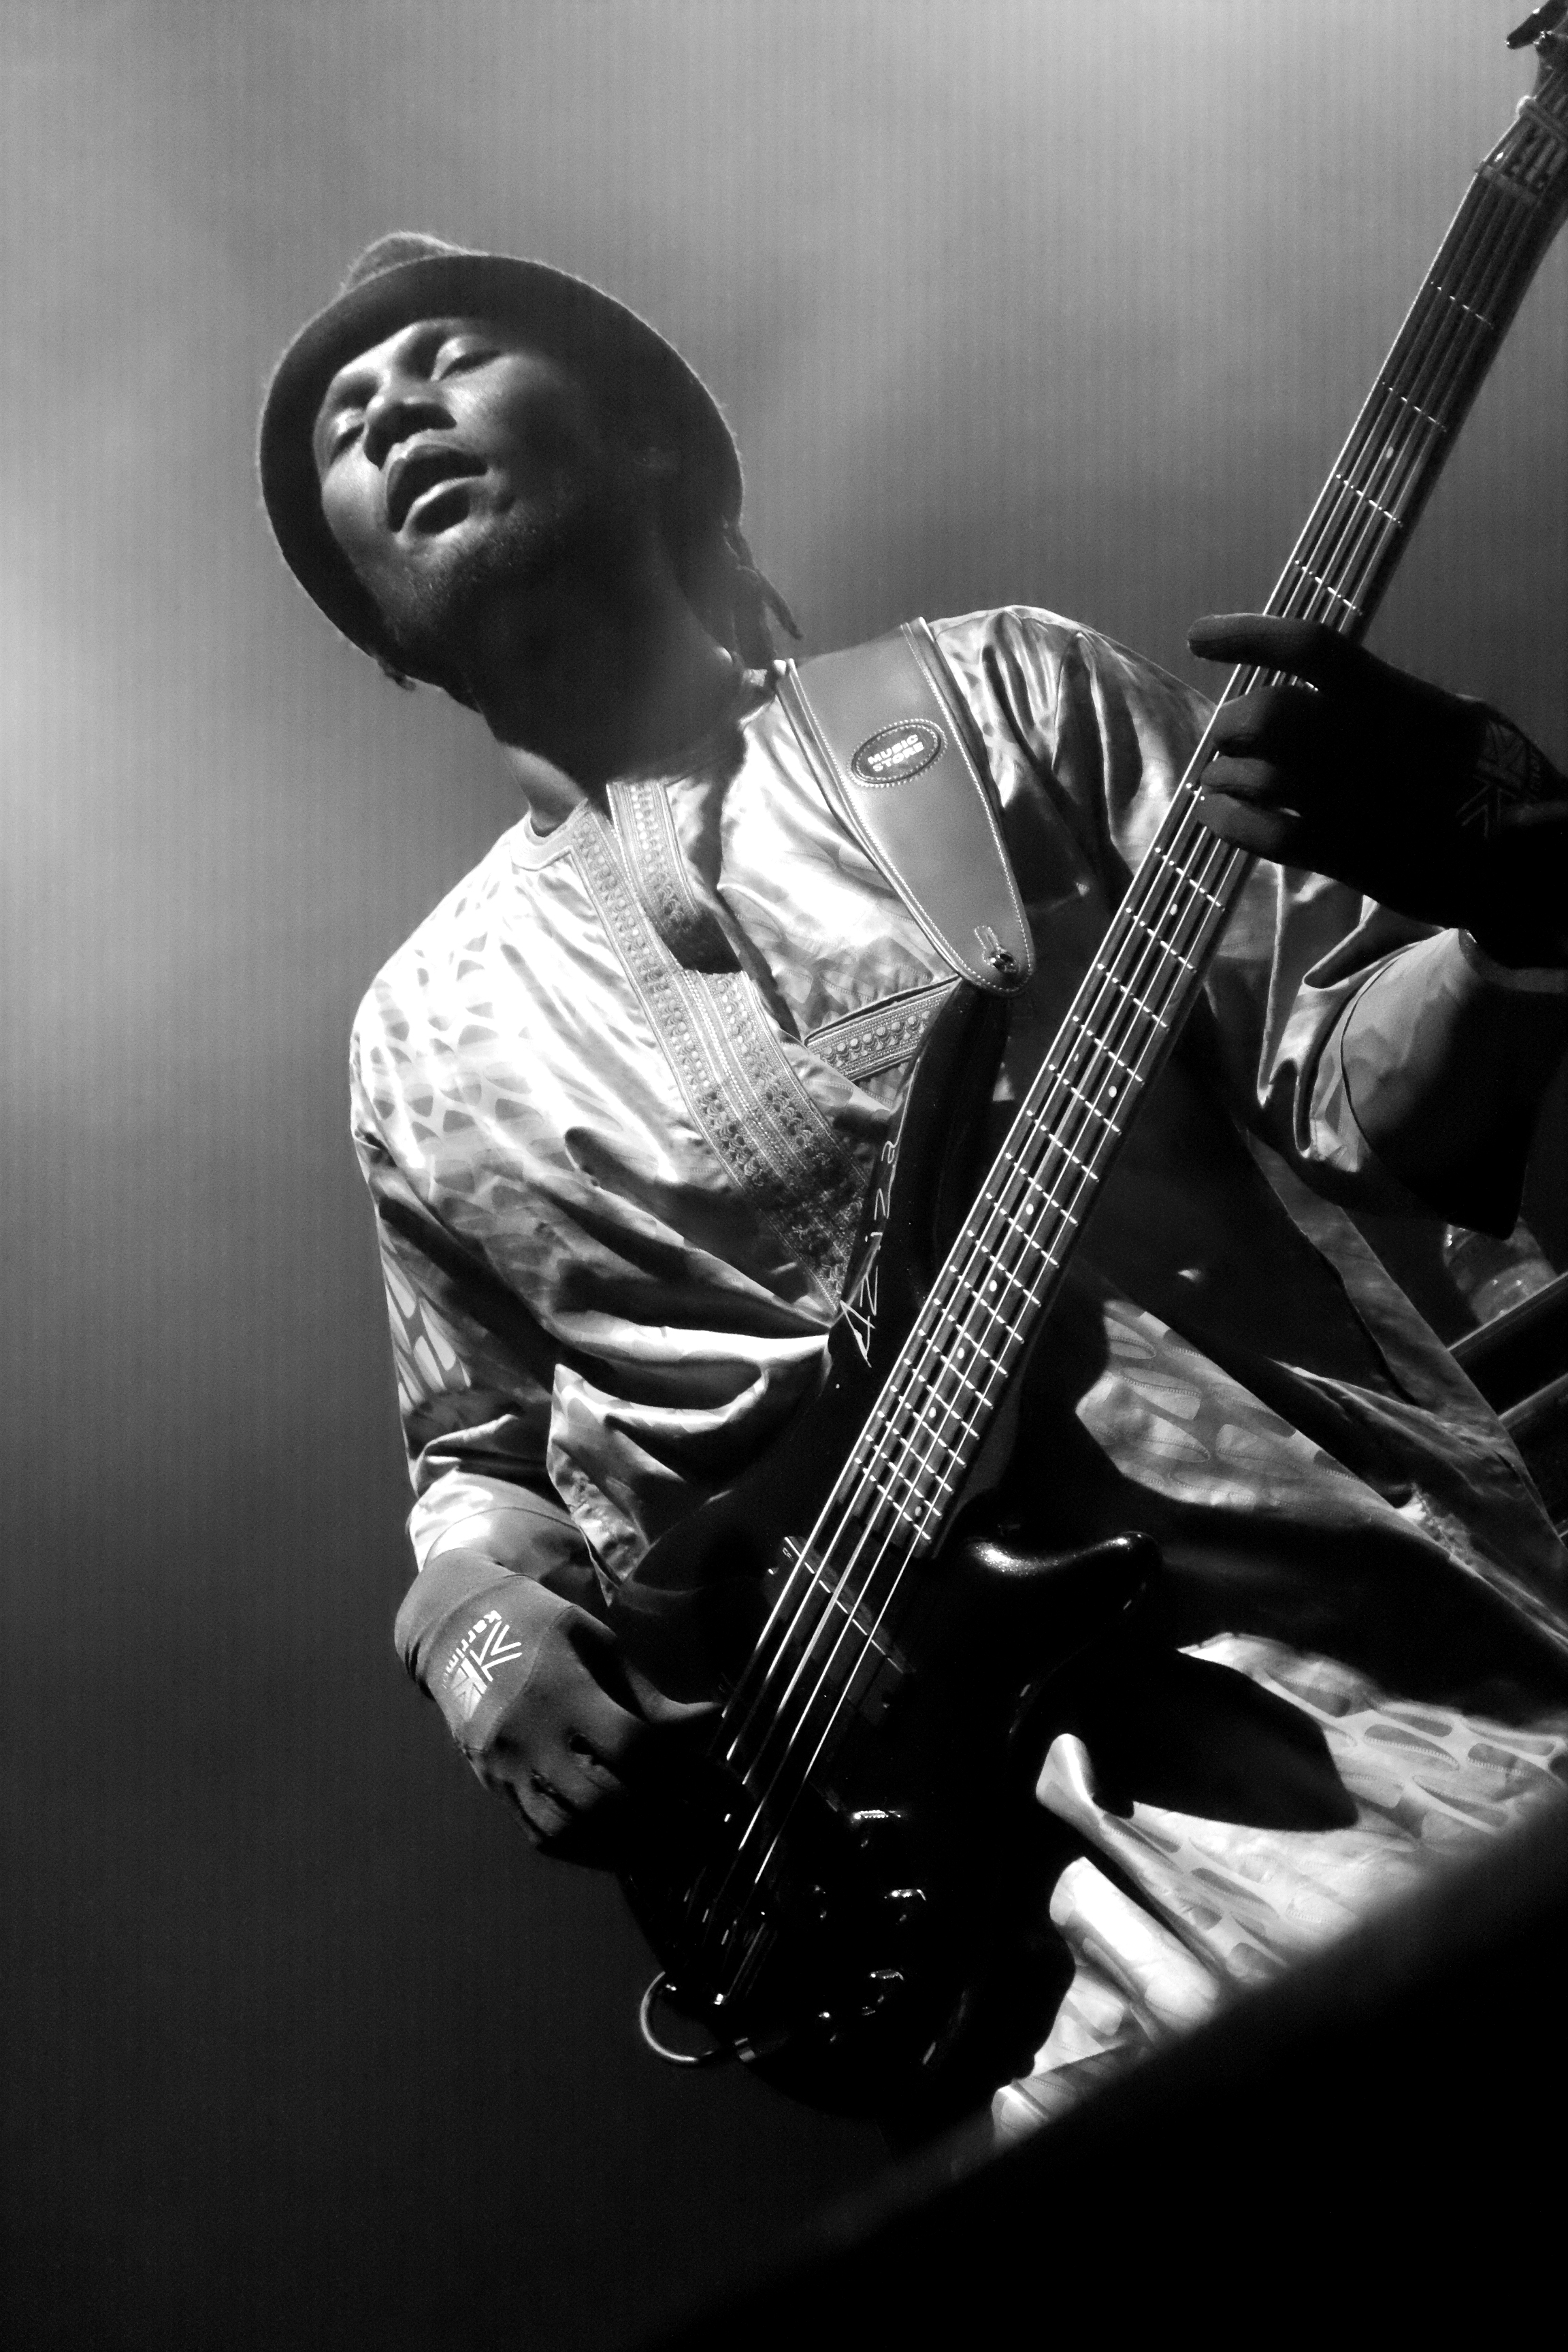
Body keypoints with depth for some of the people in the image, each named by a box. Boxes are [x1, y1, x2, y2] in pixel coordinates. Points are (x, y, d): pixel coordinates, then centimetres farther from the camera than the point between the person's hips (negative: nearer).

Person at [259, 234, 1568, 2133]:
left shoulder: (1000, 697, 10)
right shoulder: (424, 1042, 16)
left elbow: (1357, 1098, 5)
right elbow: (480, 1448, 26)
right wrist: (479, 1613, 3)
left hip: (1367, 1605, 1)